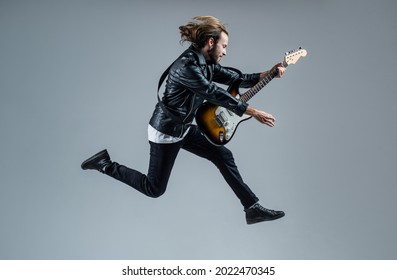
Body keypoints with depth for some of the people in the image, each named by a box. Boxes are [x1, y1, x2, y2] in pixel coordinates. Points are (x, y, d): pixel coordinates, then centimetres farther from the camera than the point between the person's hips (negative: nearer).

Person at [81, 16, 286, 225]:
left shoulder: (205, 63, 2)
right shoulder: (187, 66, -28)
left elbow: (235, 78, 5)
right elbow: (215, 94, -29)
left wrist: (267, 74, -5)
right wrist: (253, 112, -27)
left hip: (184, 128, 9)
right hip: (165, 130, -9)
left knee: (223, 156, 3)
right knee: (155, 189, 6)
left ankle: (252, 208, 10)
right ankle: (106, 164, 19)